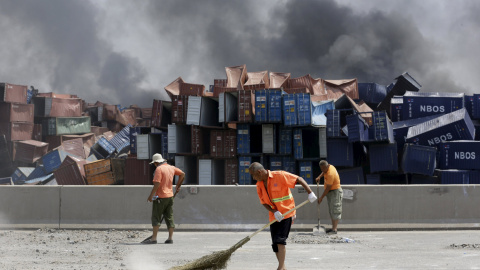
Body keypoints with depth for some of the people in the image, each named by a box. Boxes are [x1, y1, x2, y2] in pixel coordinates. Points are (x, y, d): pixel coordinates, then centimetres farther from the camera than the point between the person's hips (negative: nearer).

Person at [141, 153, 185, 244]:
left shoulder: (159, 169, -13)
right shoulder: (171, 168, 10)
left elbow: (157, 184, -20)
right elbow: (182, 174, 20)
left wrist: (151, 195, -14)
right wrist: (178, 186, 24)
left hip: (160, 197, -7)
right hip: (170, 196, 7)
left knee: (156, 218, -3)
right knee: (169, 218, 8)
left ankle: (154, 238, -5)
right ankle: (170, 238, 8)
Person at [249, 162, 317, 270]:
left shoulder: (279, 175, -15)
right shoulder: (259, 185, 4)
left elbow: (299, 179, -14)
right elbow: (264, 203, 6)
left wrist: (310, 193, -22)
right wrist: (274, 212, -11)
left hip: (286, 213, -6)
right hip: (274, 216, 7)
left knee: (280, 241, -16)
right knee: (275, 244, 5)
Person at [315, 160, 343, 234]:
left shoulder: (330, 174, -26)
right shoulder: (329, 166, 2)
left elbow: (328, 188, -23)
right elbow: (324, 172, 28)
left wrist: (321, 197, -16)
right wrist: (319, 177, 9)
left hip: (335, 192, -10)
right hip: (330, 192, 10)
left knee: (335, 211, -10)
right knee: (331, 211, 11)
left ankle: (334, 229, -13)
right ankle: (333, 228, 15)